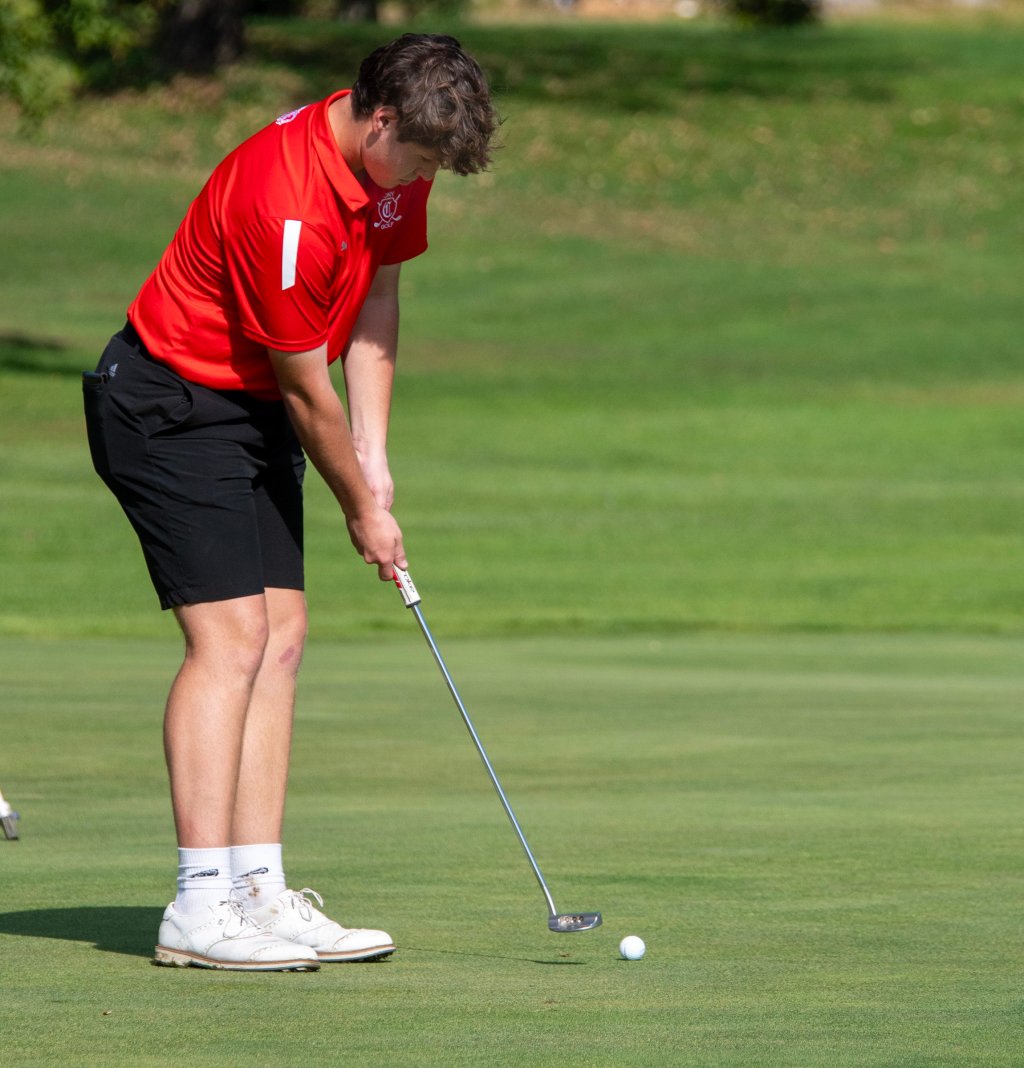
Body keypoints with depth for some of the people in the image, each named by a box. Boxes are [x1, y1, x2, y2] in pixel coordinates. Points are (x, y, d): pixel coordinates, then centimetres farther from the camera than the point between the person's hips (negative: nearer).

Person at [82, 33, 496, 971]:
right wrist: (362, 509, -6)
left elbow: (377, 297, 9)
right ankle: (201, 906, -18)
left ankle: (259, 892, 3)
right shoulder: (286, 207, -31)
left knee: (281, 637, 3)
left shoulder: (390, 165, -3)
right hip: (169, 403, -9)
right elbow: (308, 391, -20)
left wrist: (374, 464, 3)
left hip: (253, 407, 9)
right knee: (230, 638, -16)